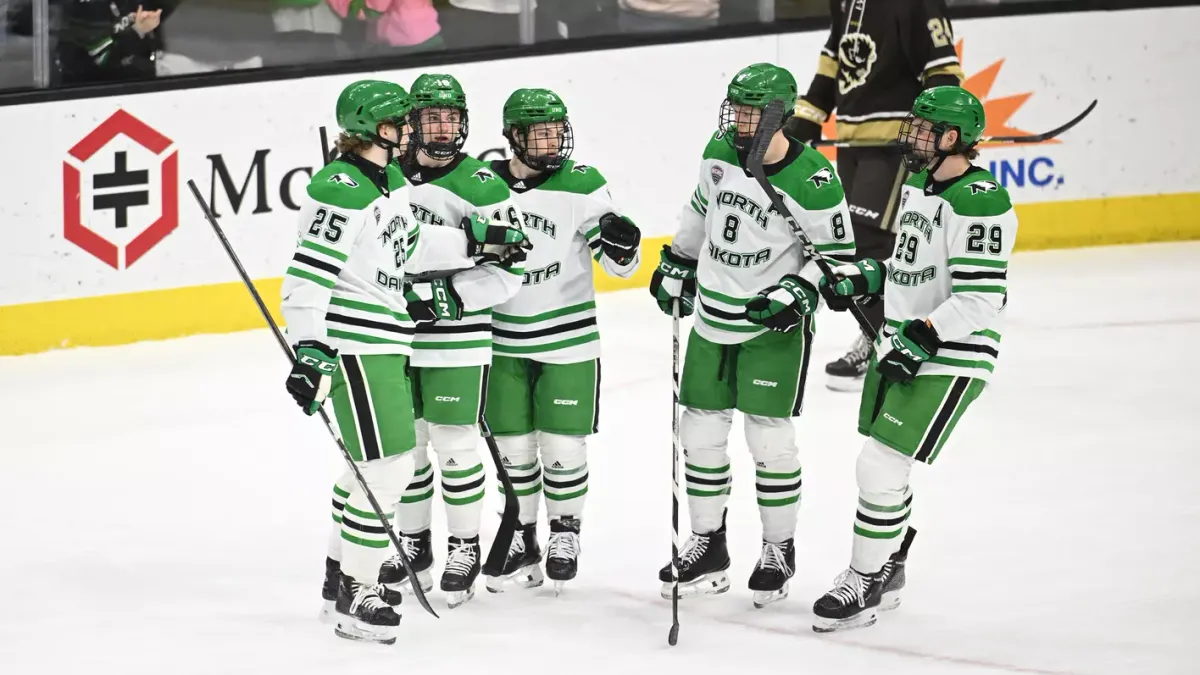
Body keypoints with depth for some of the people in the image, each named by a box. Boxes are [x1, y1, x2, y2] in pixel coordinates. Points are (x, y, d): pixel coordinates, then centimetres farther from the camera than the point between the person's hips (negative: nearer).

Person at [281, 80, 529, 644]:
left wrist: (477, 242, 22)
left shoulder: (390, 179, 9)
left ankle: (340, 577, 33)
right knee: (387, 469, -11)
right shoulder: (341, 191, -20)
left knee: (370, 464, 20)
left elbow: (407, 246, 24)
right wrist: (309, 351, -30)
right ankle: (353, 599, -3)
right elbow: (306, 277, -23)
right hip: (354, 346, -10)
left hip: (385, 343, 10)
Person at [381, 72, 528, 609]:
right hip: (396, 337, 5)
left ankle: (465, 549, 13)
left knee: (455, 445, 0)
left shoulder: (481, 186, -11)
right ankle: (413, 545, 25)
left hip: (457, 342, -5)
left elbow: (511, 268, -13)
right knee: (404, 444, 11)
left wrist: (448, 296, -20)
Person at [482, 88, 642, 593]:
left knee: (562, 445, 0)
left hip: (568, 337, -3)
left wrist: (621, 244, -31)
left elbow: (619, 265, -11)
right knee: (512, 445, 8)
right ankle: (523, 540, 23)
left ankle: (565, 533, 20)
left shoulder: (582, 185, -9)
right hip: (504, 338, 3)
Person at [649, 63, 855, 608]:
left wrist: (799, 291, -23)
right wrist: (676, 264, 22)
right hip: (712, 317, 6)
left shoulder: (810, 180, -19)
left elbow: (838, 251, -11)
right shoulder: (721, 151, 0)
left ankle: (779, 548, 11)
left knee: (769, 435, -5)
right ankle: (706, 546, 20)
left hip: (774, 322, -6)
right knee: (699, 430, 8)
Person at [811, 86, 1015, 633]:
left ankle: (865, 585, 1)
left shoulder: (981, 202, -20)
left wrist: (923, 338, -26)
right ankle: (888, 572, 31)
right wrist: (861, 278, 8)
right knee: (880, 468, 15)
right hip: (899, 347, 9)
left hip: (947, 360, -9)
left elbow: (980, 297, -24)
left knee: (881, 467, -11)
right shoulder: (917, 184, 10)